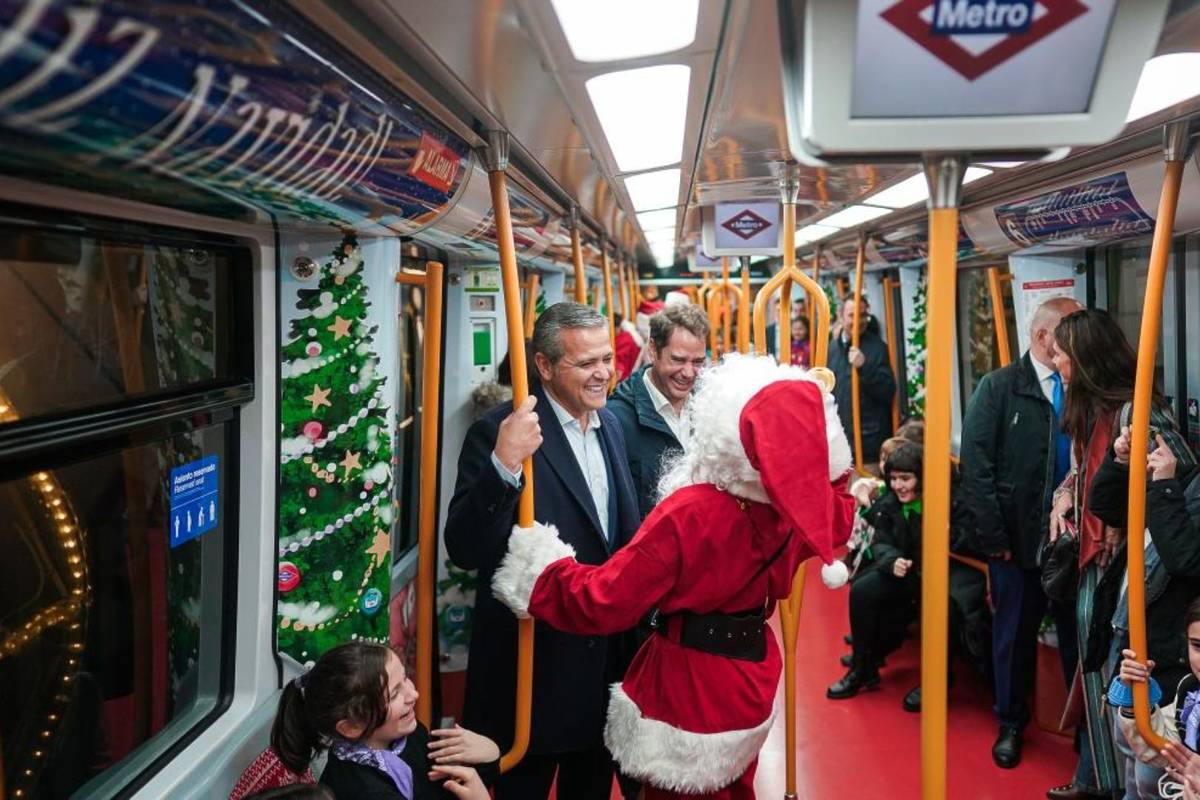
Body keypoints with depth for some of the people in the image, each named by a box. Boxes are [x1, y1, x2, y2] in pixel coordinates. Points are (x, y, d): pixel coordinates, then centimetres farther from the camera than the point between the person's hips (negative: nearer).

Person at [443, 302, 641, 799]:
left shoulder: (610, 425, 5)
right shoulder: (501, 432, -19)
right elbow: (464, 552, -27)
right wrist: (503, 467, -40)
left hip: (605, 653, 7)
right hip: (535, 660, -6)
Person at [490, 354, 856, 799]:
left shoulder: (689, 513, -29)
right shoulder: (800, 504, -10)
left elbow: (604, 602, -26)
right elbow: (839, 518, 17)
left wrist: (537, 568, -11)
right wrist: (806, 419, 19)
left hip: (687, 689, -6)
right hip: (751, 681, 6)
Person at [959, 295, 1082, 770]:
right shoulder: (999, 388, -3)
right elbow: (975, 464, -7)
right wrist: (995, 536, -11)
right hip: (1018, 540, -1)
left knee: (1080, 633, 8)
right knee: (1015, 634, 12)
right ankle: (1011, 724, 30)